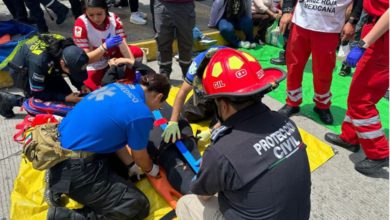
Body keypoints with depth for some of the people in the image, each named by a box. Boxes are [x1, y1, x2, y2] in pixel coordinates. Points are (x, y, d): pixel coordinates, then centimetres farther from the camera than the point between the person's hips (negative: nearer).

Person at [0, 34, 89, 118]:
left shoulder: (69, 49, -27)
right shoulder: (39, 61, -43)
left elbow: (75, 73, -6)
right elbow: (37, 93, -28)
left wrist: (81, 86, -23)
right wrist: (65, 98, -35)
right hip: (23, 72, -6)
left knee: (67, 93, -1)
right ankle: (7, 99, 2)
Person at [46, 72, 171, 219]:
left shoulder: (118, 87, 6)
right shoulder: (141, 114, -18)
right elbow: (140, 157, 0)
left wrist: (131, 165, 21)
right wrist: (151, 170, 21)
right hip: (74, 170, -9)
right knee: (138, 206, -5)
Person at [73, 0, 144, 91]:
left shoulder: (113, 18, -16)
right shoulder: (81, 24, -25)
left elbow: (123, 46, -20)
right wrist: (105, 46, -40)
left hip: (112, 57, 3)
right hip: (93, 66, -3)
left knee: (137, 52, -20)